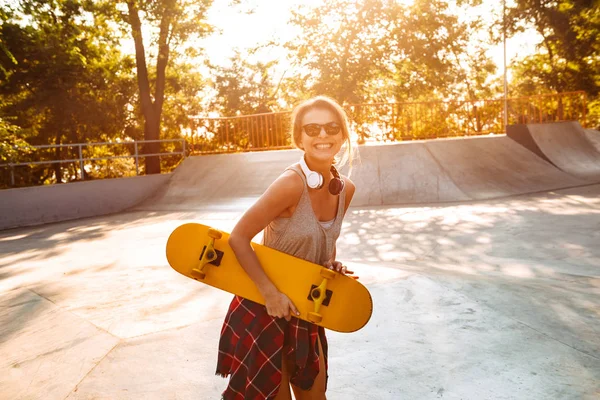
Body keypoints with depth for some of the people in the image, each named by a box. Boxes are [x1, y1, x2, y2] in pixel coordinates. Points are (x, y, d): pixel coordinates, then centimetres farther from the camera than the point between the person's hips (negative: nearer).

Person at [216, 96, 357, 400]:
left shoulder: (345, 189, -4)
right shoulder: (291, 183, -26)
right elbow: (238, 238, -23)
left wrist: (332, 266, -4)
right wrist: (271, 294, -24)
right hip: (263, 308, -6)